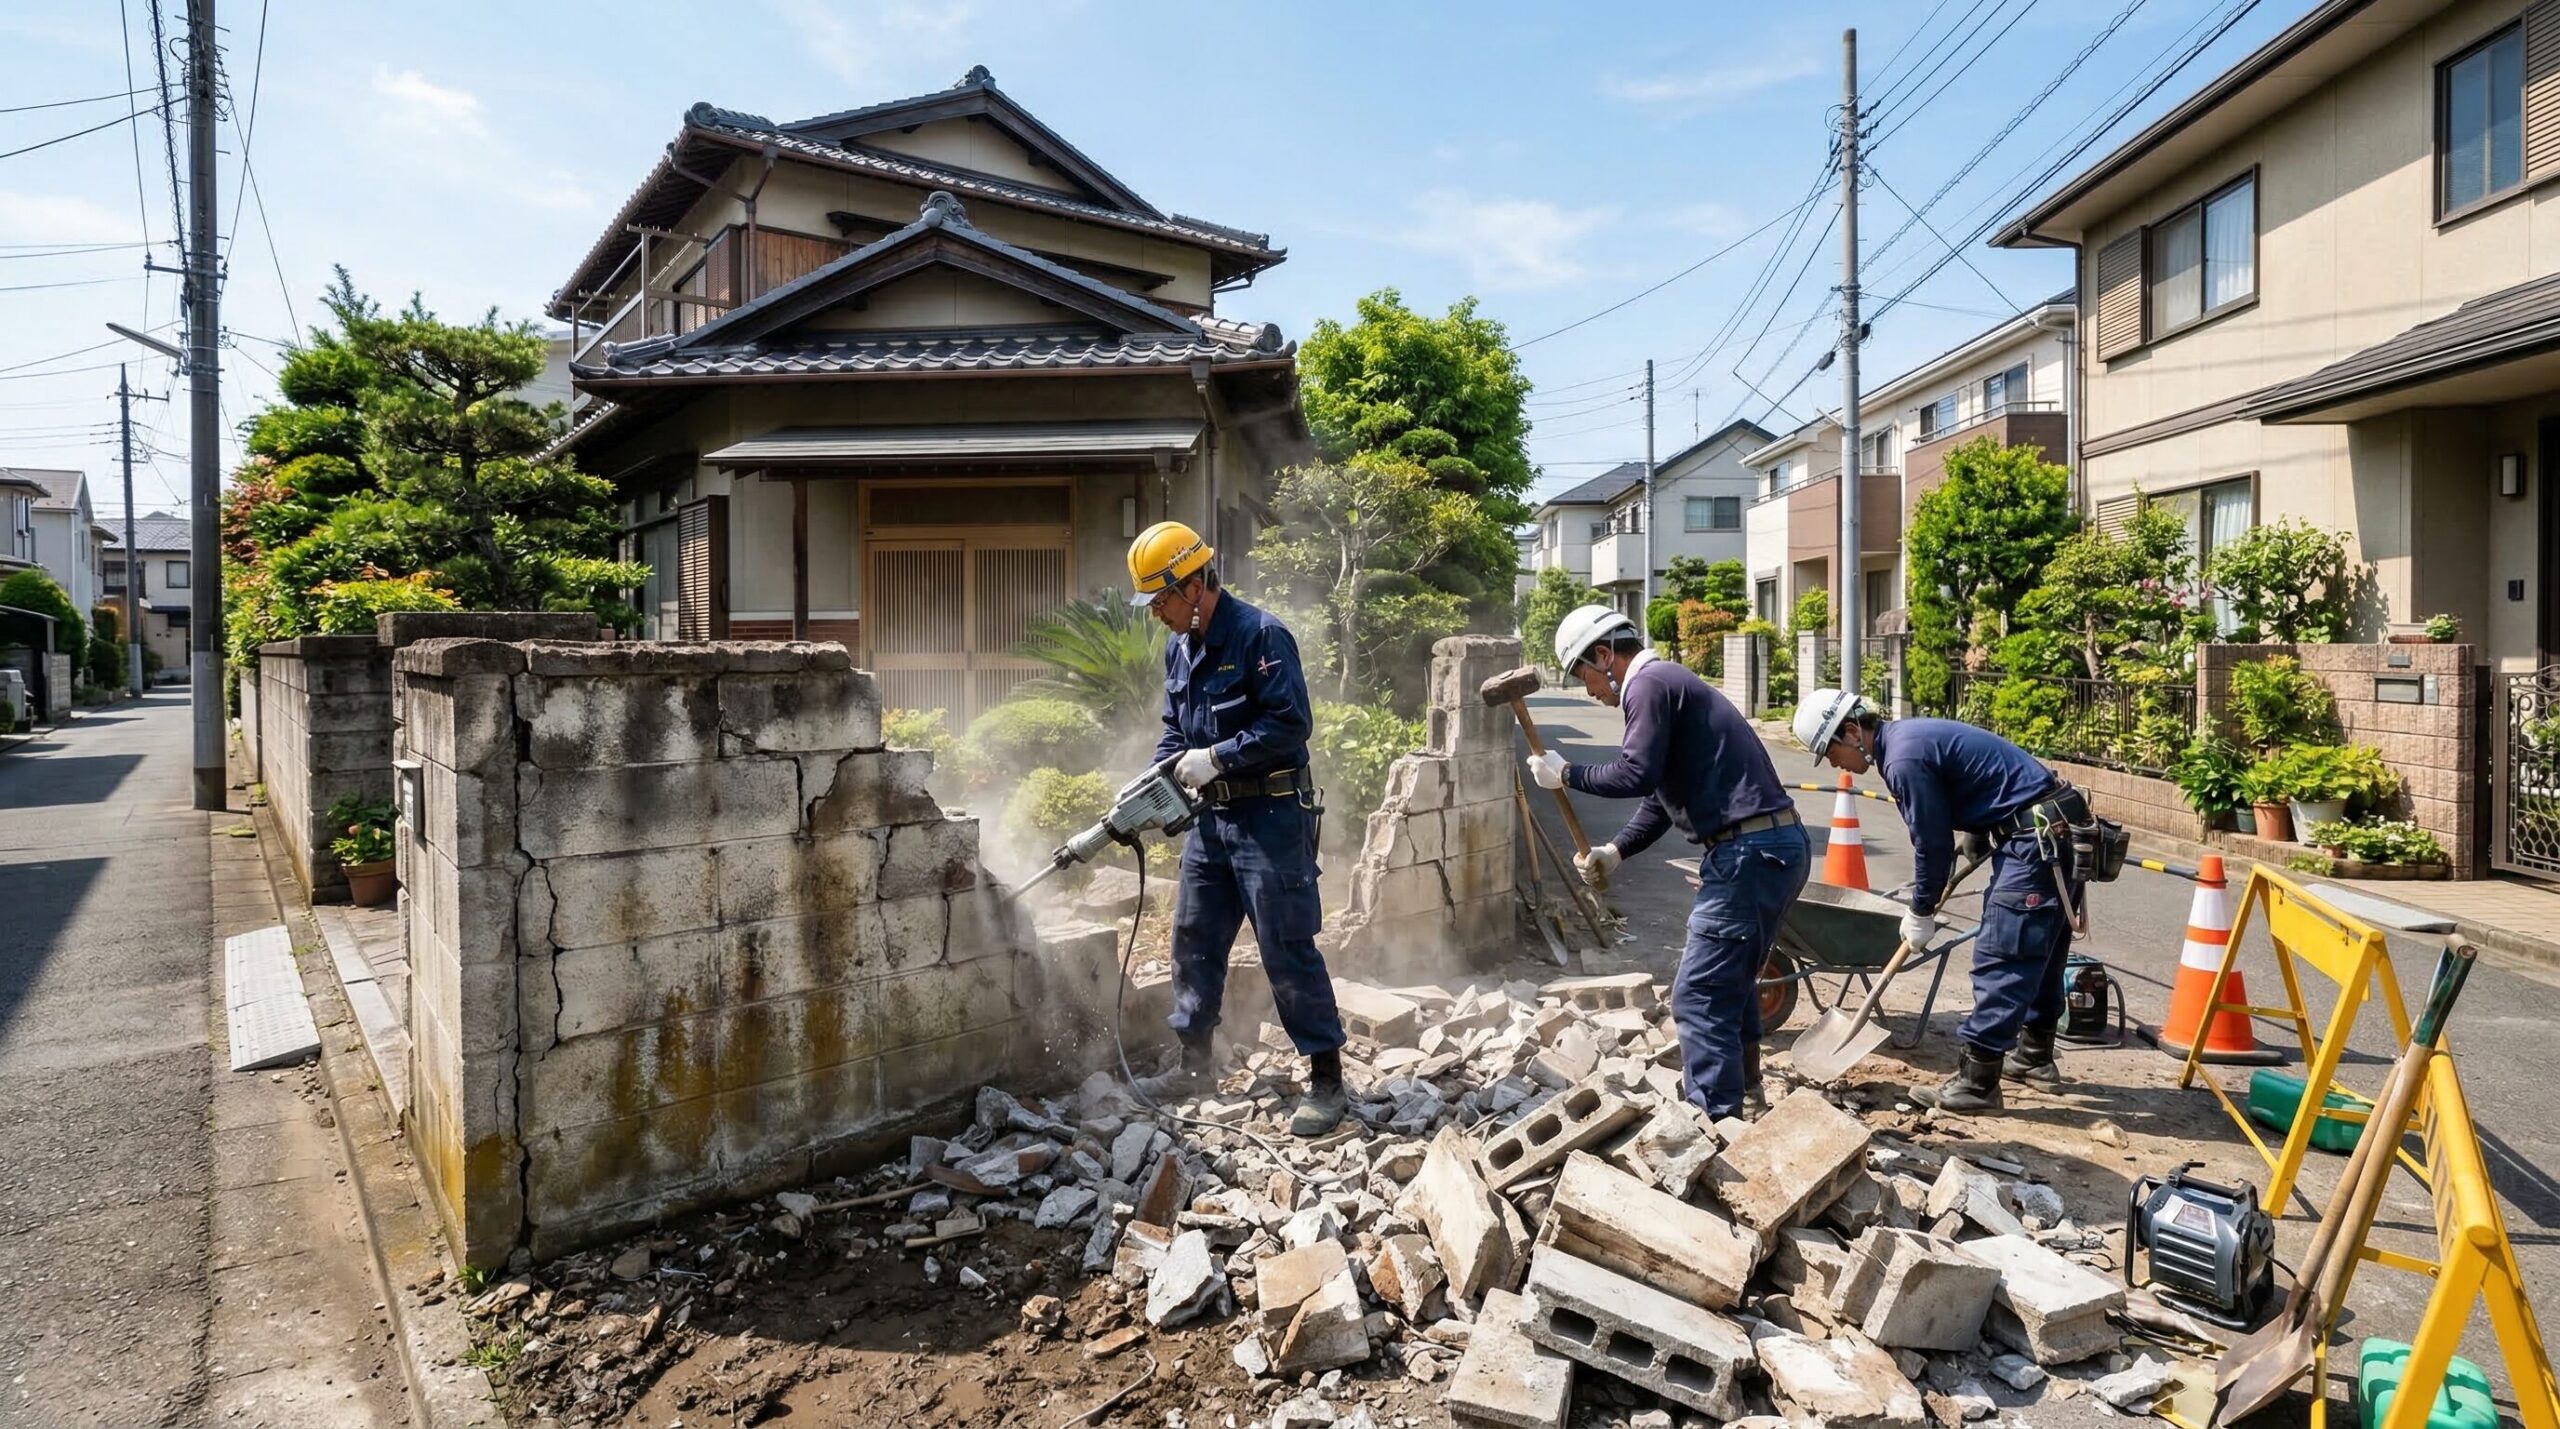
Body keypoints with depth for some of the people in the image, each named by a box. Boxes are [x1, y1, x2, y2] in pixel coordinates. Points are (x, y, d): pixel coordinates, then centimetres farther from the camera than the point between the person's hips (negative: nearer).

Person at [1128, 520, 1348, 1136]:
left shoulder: (1260, 636, -15)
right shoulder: (1179, 648, 12)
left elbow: (1291, 725, -20)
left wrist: (1216, 758, -19)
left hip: (1270, 817, -8)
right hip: (1212, 816, 9)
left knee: (1287, 949, -5)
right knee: (1194, 940, 14)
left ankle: (1326, 1078, 6)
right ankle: (1195, 1056, 30)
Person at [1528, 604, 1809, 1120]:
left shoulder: (1650, 685, -9)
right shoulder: (1667, 684, 23)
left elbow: (1636, 775, -21)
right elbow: (1661, 794, 23)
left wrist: (1567, 774, -6)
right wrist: (1615, 851, 12)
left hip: (1750, 853, -11)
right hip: (1775, 846, 11)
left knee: (1699, 997, -7)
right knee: (1731, 981, 26)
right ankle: (1744, 1097, 42)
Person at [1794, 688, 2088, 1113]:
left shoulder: (1904, 759, -19)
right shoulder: (1908, 735, 11)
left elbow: (1932, 843, -14)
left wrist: (1921, 913, -1)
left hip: (2035, 842, -11)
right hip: (2062, 830, 11)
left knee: (1999, 960, -8)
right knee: (2039, 954, 21)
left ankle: (1977, 1082, -3)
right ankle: (2035, 1055, 35)